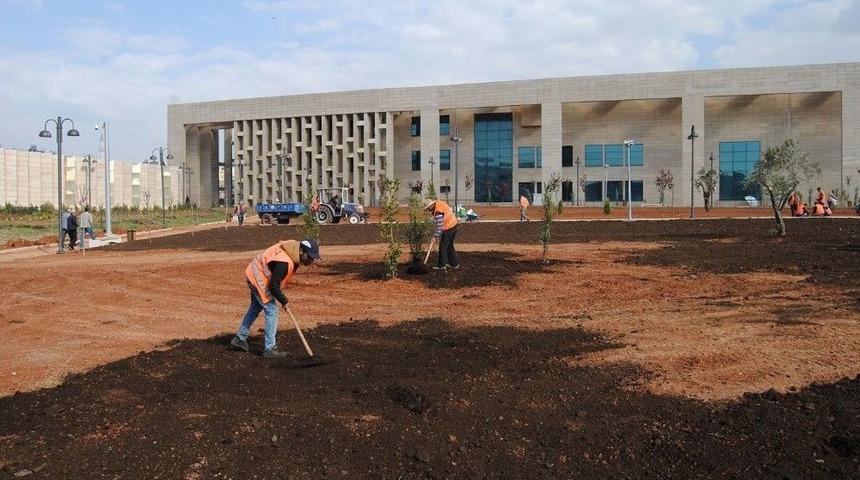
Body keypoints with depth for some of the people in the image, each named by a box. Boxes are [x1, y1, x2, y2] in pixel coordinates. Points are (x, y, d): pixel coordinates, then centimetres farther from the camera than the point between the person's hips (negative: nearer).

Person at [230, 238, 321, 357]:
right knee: (271, 311, -9)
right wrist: (284, 301, -18)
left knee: (255, 307, 23)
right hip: (258, 279, -10)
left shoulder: (294, 246, -7)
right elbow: (273, 285, -29)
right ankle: (269, 349, -2)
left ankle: (239, 339, 36)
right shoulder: (284, 262, -35)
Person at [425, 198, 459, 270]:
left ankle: (441, 265, 8)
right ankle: (454, 263, 26)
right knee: (449, 246, 19)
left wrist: (436, 236, -10)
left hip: (448, 229, -10)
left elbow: (439, 226, -21)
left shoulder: (438, 212, -25)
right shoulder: (439, 202, 4)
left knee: (443, 247, 0)